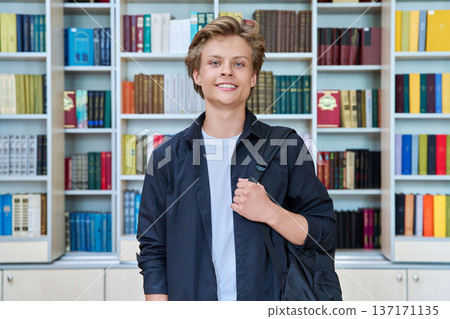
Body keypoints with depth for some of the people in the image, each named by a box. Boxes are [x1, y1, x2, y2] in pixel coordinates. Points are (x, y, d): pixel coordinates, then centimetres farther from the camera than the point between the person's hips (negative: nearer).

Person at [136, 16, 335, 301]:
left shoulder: (286, 146, -2)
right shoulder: (167, 157, 0)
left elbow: (325, 235, -1)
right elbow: (153, 252, 3)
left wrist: (271, 213, -17)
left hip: (267, 299, 0)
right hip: (190, 298, 1)